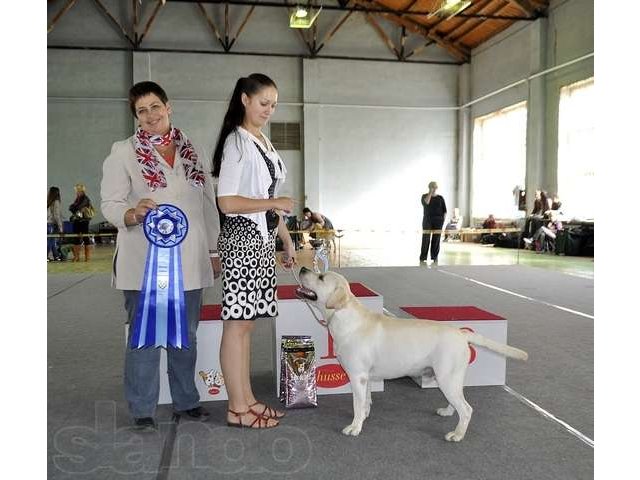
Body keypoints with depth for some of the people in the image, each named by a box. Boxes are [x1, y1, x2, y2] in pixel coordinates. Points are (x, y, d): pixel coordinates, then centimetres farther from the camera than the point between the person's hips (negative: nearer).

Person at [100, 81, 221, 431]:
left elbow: (208, 204, 14)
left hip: (188, 261, 4)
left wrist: (213, 250, 11)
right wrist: (134, 213, -27)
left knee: (185, 336, 13)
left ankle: (186, 401, 27)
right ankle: (142, 410, 18)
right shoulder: (123, 152, 1)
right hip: (144, 263, -3)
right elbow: (110, 204, -5)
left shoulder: (192, 152, 12)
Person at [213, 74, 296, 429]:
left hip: (263, 239, 8)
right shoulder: (236, 142, -8)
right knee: (238, 323, -3)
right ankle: (237, 409, 6)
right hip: (242, 238, -8)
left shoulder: (265, 142, 17)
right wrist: (275, 203, -14)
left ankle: (248, 400, 19)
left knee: (247, 321, 11)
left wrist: (287, 240, 20)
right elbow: (227, 202, -15)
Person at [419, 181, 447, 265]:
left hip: (438, 221, 1)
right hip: (427, 220, -1)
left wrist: (443, 219, -3)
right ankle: (422, 258, 3)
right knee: (426, 239, -4)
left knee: (436, 239, 1)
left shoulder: (440, 198, 9)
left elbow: (444, 210, 9)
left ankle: (435, 258, 6)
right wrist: (430, 193, -14)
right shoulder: (424, 196, 5)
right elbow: (426, 202, -19)